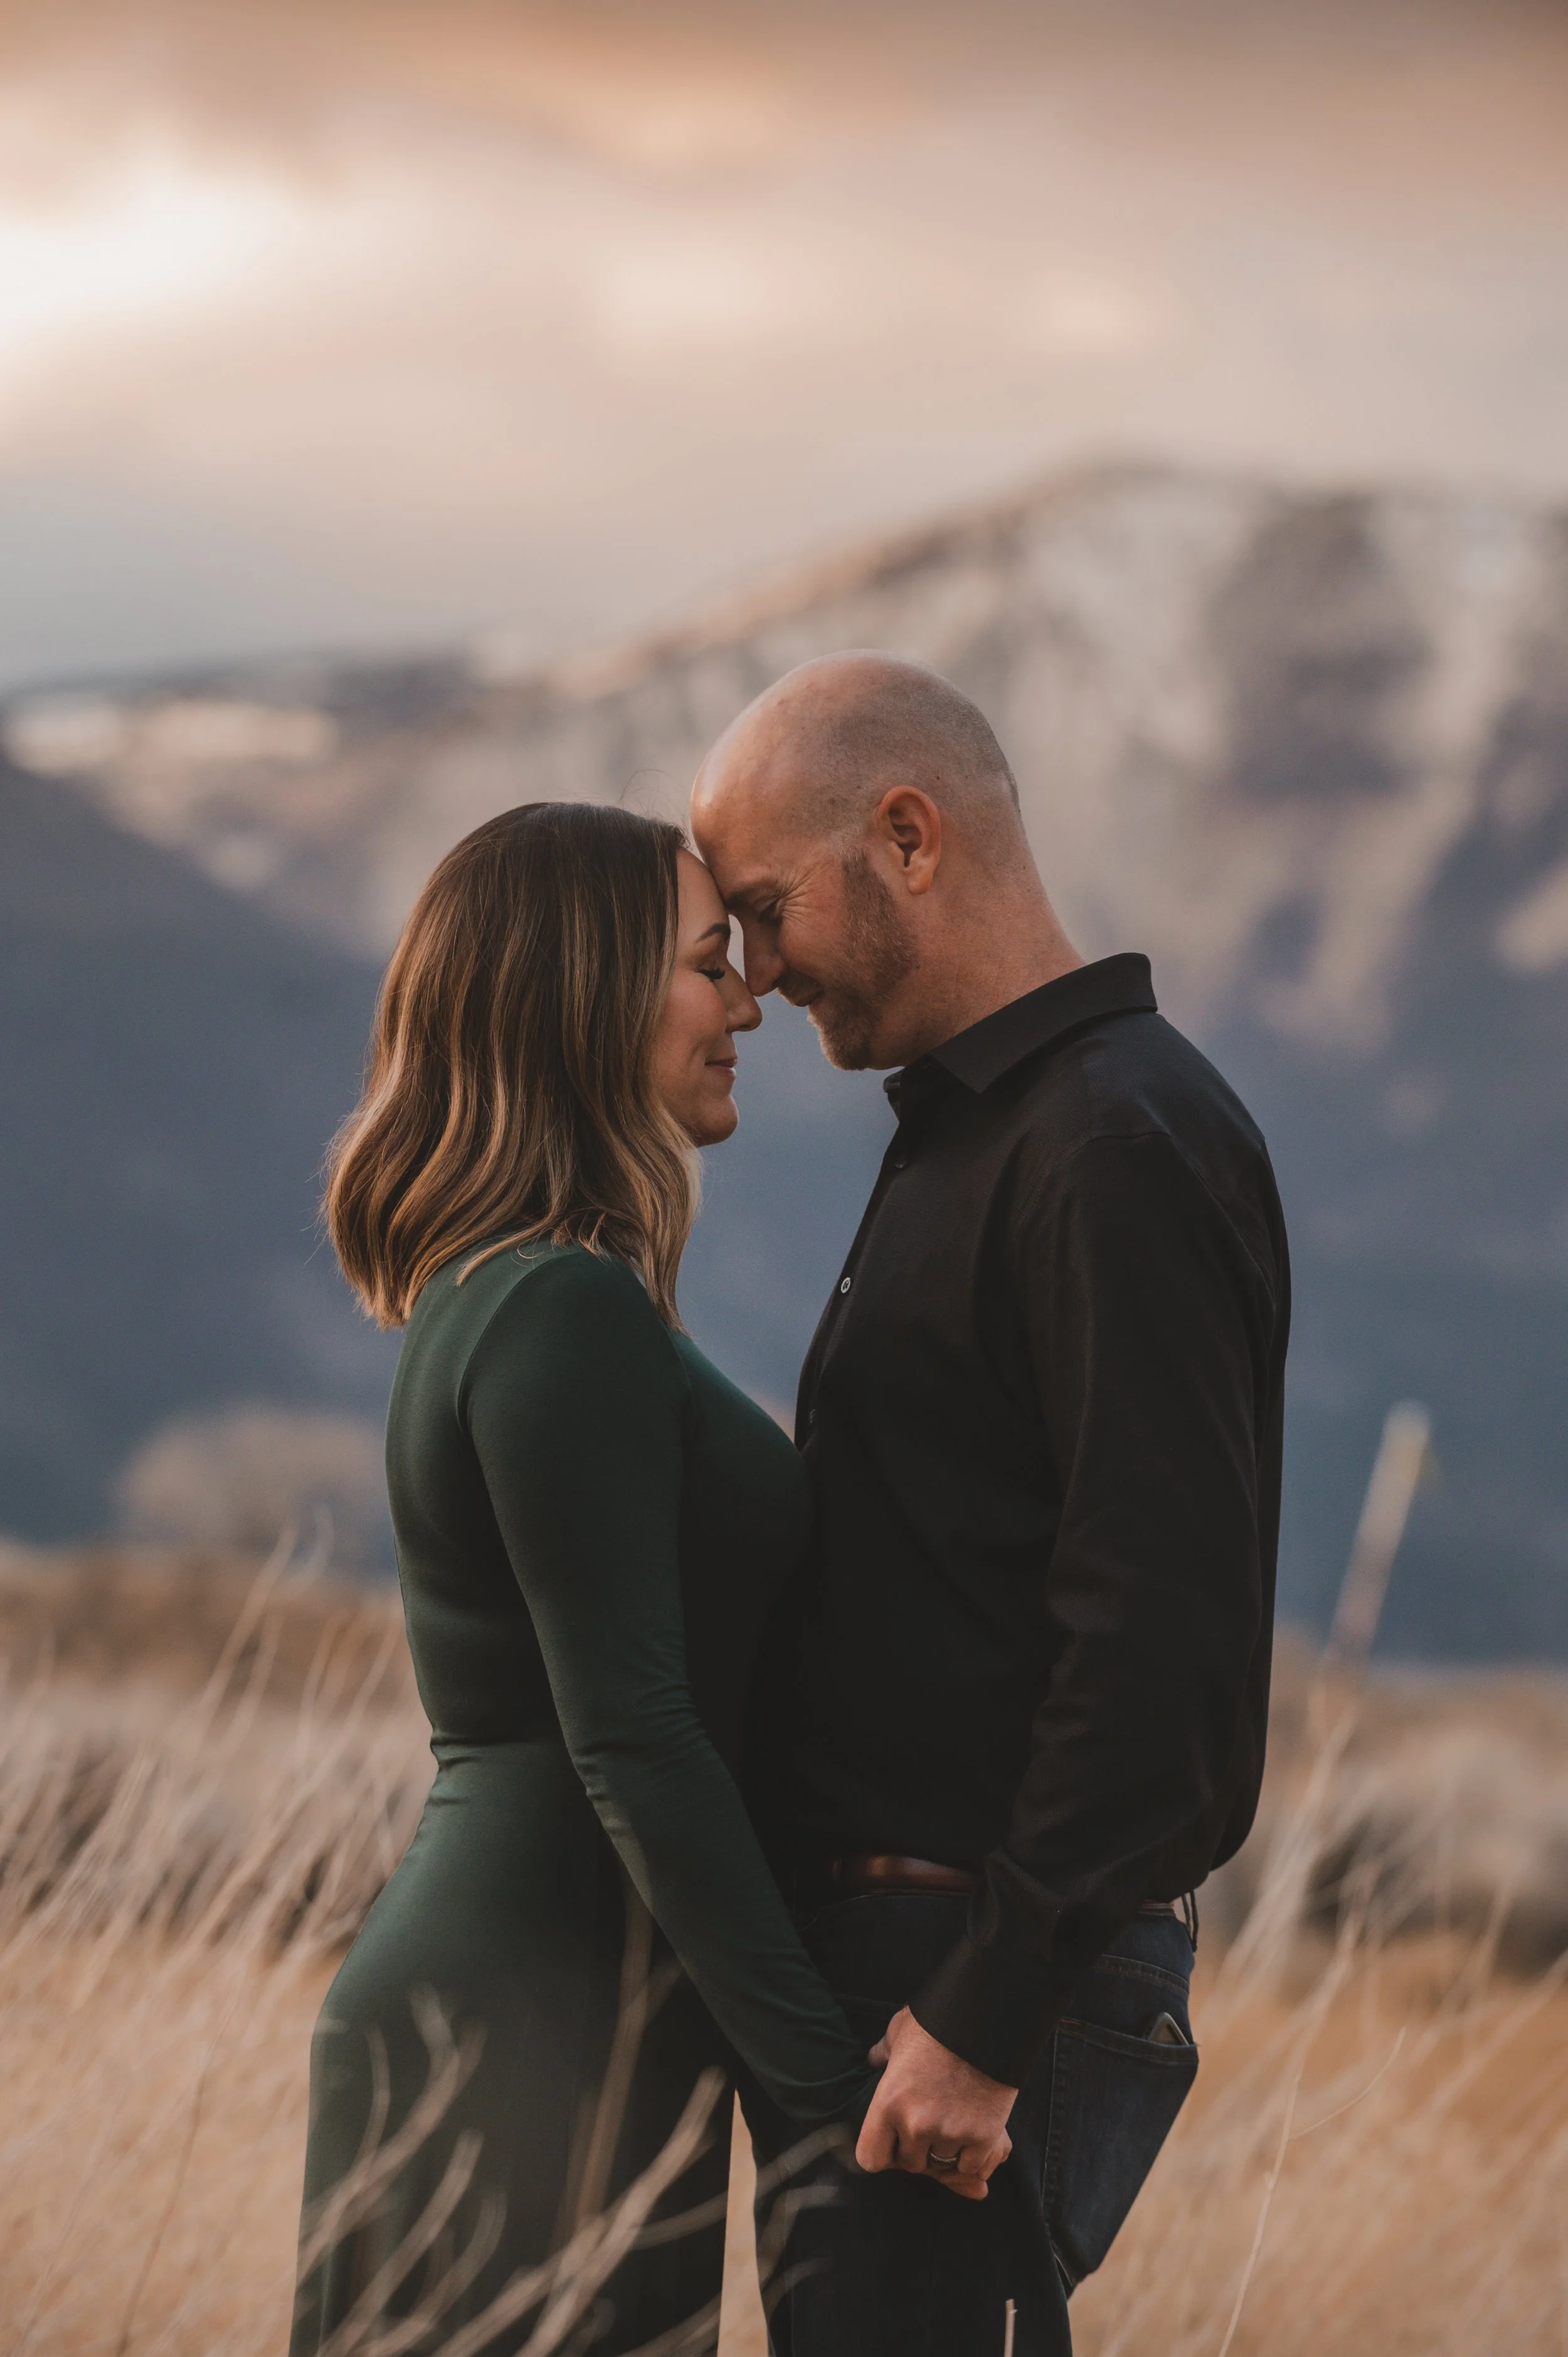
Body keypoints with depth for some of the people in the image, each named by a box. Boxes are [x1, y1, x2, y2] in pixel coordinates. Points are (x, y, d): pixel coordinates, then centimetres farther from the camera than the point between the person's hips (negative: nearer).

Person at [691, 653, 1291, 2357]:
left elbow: (1167, 1633, -22)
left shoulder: (1122, 1147, -14)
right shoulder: (972, 1131, 19)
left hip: (993, 1997, -10)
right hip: (888, 1959, 10)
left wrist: (987, 2019, -23)